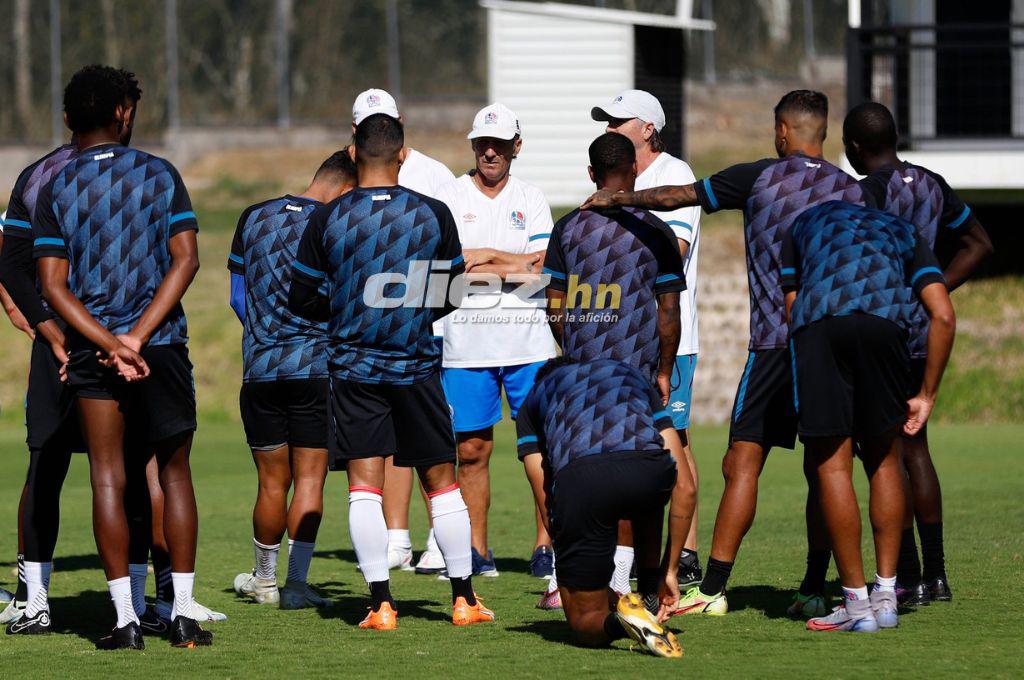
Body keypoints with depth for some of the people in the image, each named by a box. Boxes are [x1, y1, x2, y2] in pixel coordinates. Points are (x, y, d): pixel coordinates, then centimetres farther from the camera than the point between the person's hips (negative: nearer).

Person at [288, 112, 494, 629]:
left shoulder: (327, 219, -6)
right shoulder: (434, 215, -3)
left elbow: (301, 300, 0)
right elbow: (451, 295, 6)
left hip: (354, 367, -1)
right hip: (417, 366, 1)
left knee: (364, 485, 0)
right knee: (441, 481, 10)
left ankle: (381, 604, -8)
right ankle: (464, 599, 12)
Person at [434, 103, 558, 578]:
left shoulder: (532, 201, 8)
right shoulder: (449, 199, 4)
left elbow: (537, 271, -3)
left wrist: (482, 260, -8)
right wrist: (512, 263, -9)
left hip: (527, 341, 1)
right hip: (466, 342, -1)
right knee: (472, 451, 2)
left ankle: (545, 545, 2)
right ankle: (477, 551, 9)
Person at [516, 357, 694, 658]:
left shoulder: (532, 401, 36)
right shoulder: (634, 376, 41)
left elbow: (547, 509, 29)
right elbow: (685, 488, 33)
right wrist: (670, 571, 39)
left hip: (579, 475, -1)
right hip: (650, 472, 1)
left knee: (586, 624, 18)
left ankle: (620, 613, -14)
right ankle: (651, 601, 29)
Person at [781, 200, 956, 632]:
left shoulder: (804, 224, 37)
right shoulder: (904, 233, 34)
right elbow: (943, 316, 19)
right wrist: (926, 396, 24)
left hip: (816, 324, -1)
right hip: (883, 319, 1)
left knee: (832, 466, 5)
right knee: (884, 460, 17)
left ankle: (857, 602, 5)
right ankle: (885, 596, 17)